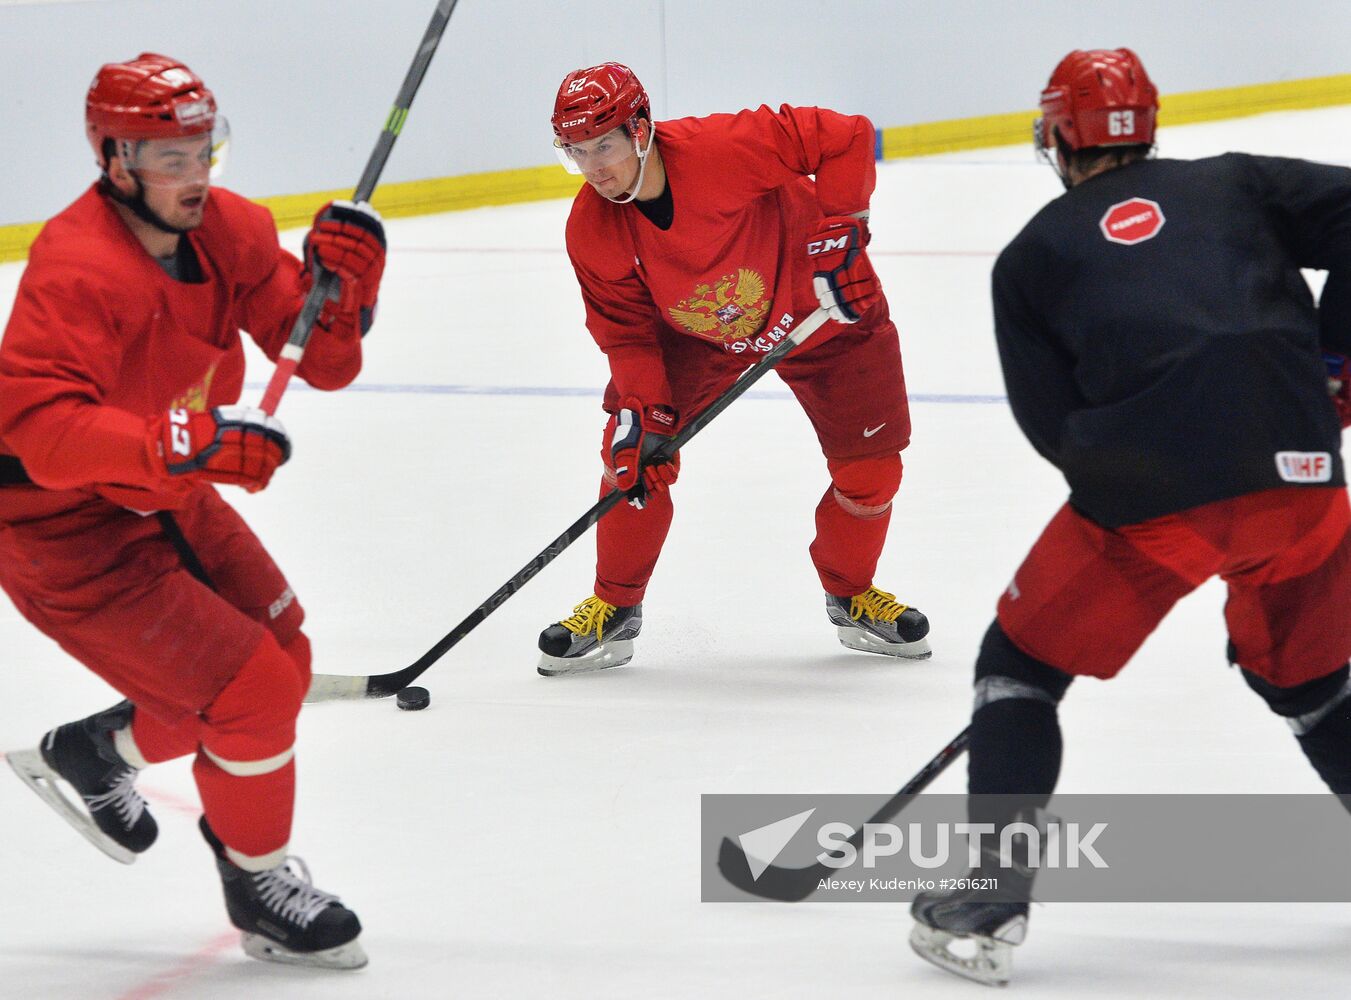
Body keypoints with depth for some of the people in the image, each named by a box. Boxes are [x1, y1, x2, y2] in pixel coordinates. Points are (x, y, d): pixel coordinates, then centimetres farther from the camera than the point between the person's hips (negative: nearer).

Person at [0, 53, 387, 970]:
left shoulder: (230, 231, -4)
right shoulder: (79, 270, -29)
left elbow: (324, 362, -3)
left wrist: (343, 283, -23)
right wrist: (185, 444, -48)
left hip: (159, 499, 9)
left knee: (283, 660, 17)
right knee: (255, 691, -10)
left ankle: (95, 753, 38)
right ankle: (261, 888, 14)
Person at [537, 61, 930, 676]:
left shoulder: (724, 147, -37)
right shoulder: (591, 231, -20)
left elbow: (847, 138, -31)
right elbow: (626, 332, -10)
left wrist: (837, 231, -30)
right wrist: (644, 414, -22)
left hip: (819, 309, -3)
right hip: (691, 332, 3)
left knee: (870, 464, -1)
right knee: (633, 454, -10)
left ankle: (851, 596, 27)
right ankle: (614, 609, 10)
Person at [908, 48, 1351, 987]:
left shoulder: (1031, 254, 17)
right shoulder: (1233, 184, 22)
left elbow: (1051, 422, 9)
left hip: (1144, 490, -3)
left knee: (1022, 664, 16)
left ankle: (987, 902, 6)